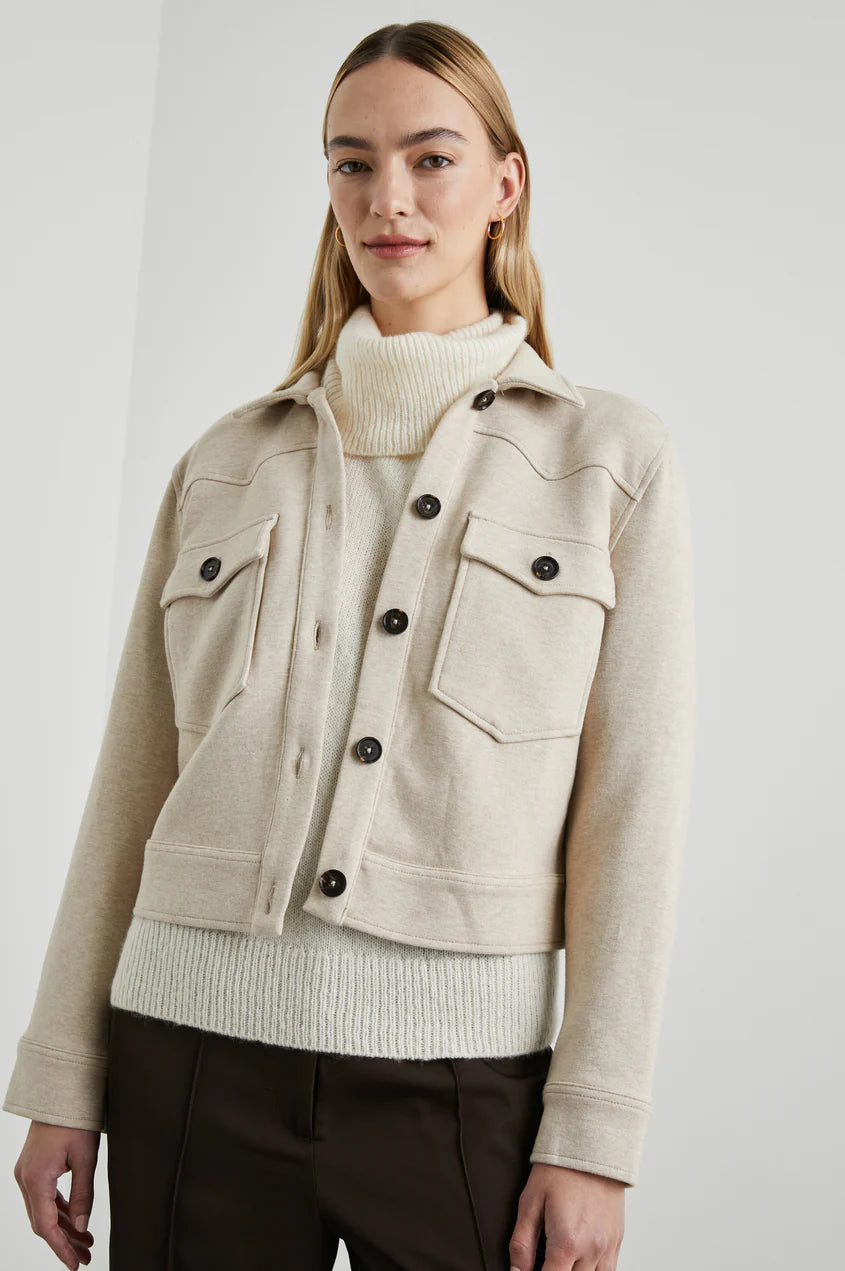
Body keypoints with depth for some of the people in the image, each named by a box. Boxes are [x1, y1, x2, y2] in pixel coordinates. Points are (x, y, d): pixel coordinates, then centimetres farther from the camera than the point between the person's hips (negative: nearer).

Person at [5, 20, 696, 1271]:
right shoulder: (227, 463, 10)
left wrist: (594, 1137, -6)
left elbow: (631, 812, -2)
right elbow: (132, 787, 10)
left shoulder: (614, 457, 3)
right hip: (196, 1051, 2)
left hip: (459, 1073, -2)